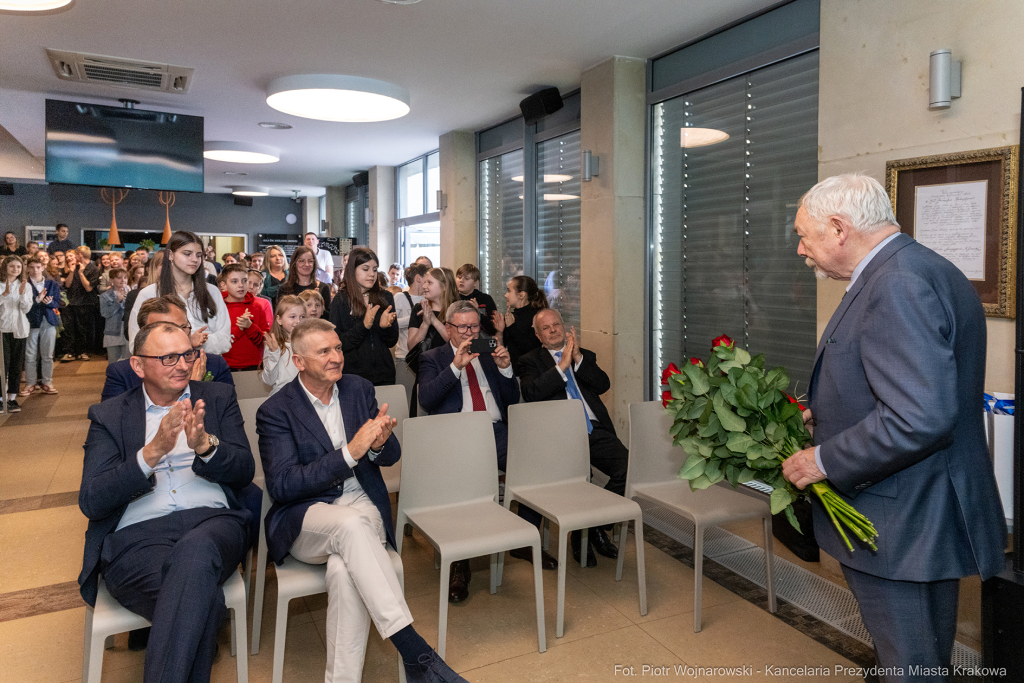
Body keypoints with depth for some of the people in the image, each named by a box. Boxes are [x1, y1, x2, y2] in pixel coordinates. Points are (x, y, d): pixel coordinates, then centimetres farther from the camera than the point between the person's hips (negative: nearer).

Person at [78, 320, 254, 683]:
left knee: (195, 549, -36)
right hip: (136, 535, -1)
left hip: (212, 523, 1)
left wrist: (205, 444, -14)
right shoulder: (107, 416, 13)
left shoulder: (218, 398, 17)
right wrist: (152, 452, -15)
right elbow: (91, 502, 0)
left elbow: (244, 472, 7)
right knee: (205, 601, -33)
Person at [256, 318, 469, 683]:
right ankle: (415, 653, -34)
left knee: (344, 570, -32)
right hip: (306, 518, -2)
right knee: (352, 525, -37)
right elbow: (282, 485, -13)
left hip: (362, 506, 3)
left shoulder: (360, 389, 9)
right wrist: (350, 453, -23)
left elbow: (391, 456, 11)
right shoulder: (275, 412, -3)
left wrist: (379, 443, -16)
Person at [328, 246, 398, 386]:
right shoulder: (341, 300, -4)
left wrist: (385, 326, -16)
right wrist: (364, 326, -23)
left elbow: (392, 342, 5)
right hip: (353, 373, -3)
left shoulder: (385, 297, 5)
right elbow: (338, 344, -11)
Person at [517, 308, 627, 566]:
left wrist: (578, 359, -5)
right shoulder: (531, 361, 12)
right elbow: (531, 393, -8)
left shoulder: (585, 355, 23)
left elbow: (603, 385, 6)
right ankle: (581, 534, 2)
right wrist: (562, 366, -9)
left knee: (629, 467, -19)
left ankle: (594, 524, 4)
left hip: (595, 430, 4)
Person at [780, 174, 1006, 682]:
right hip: (920, 523, 10)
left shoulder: (898, 285, -24)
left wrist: (825, 460, -20)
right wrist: (826, 416, 15)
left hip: (903, 531, -10)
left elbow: (920, 418, -32)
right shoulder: (916, 270, 10)